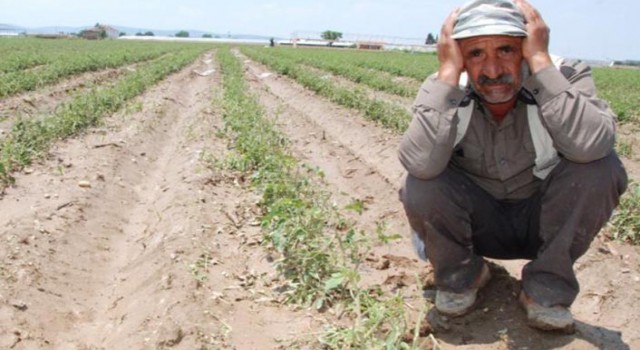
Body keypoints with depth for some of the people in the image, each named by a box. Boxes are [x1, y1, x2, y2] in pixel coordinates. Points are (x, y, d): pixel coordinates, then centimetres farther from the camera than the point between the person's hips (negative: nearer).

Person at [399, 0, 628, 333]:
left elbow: (592, 145, -41)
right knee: (420, 187, -29)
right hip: (476, 224, 0)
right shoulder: (444, 90, -18)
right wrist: (448, 73, -36)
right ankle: (461, 276, 3)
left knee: (601, 167, -27)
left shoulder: (564, 76, -19)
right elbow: (420, 163, -37)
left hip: (546, 223, 0)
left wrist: (541, 61, -37)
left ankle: (547, 289, -7)